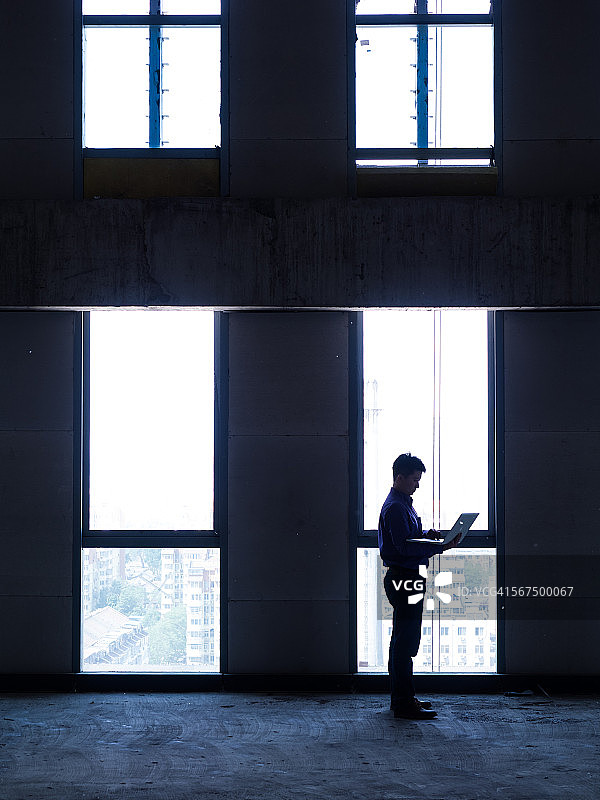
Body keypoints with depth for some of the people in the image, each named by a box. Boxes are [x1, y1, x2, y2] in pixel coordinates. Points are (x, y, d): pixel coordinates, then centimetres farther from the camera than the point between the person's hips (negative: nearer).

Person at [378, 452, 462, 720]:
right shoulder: (395, 507, -15)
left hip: (406, 579, 11)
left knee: (402, 640, 15)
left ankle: (401, 697, 22)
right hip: (403, 577, -11)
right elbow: (404, 547, -22)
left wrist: (426, 535, 6)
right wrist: (439, 547, -25)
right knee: (406, 640, -9)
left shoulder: (403, 503, 18)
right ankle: (404, 703, -6)